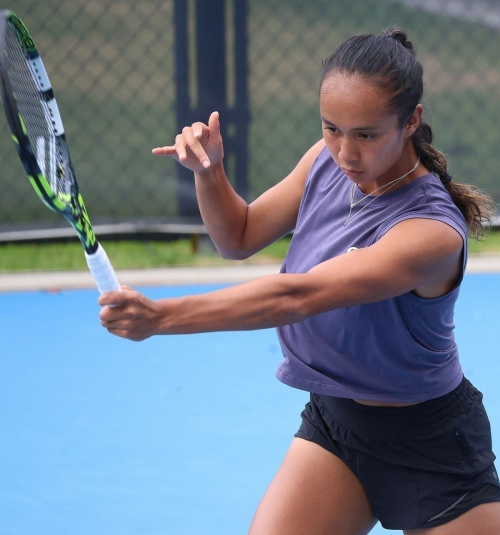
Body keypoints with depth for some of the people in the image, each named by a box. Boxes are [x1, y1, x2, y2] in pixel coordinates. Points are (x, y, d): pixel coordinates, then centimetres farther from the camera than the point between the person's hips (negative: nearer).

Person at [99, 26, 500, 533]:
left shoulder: (433, 232, -30)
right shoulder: (328, 161, -7)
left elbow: (298, 296, -39)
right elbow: (240, 237, 8)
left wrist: (161, 316, -46)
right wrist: (207, 172, -14)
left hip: (429, 449, -5)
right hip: (332, 419, 5)